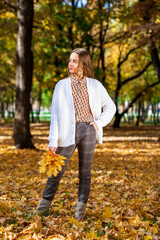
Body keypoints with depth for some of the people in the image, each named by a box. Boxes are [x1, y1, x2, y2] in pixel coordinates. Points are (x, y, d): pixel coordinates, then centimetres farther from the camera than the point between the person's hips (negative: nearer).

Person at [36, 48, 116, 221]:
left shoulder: (95, 85, 9)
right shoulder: (62, 85, 7)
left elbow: (110, 107, 16)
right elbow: (55, 113, 3)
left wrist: (99, 122, 0)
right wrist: (53, 140, -4)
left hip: (88, 130, 1)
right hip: (68, 132, 0)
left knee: (85, 172, 6)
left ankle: (80, 211, 16)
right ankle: (43, 208, 15)